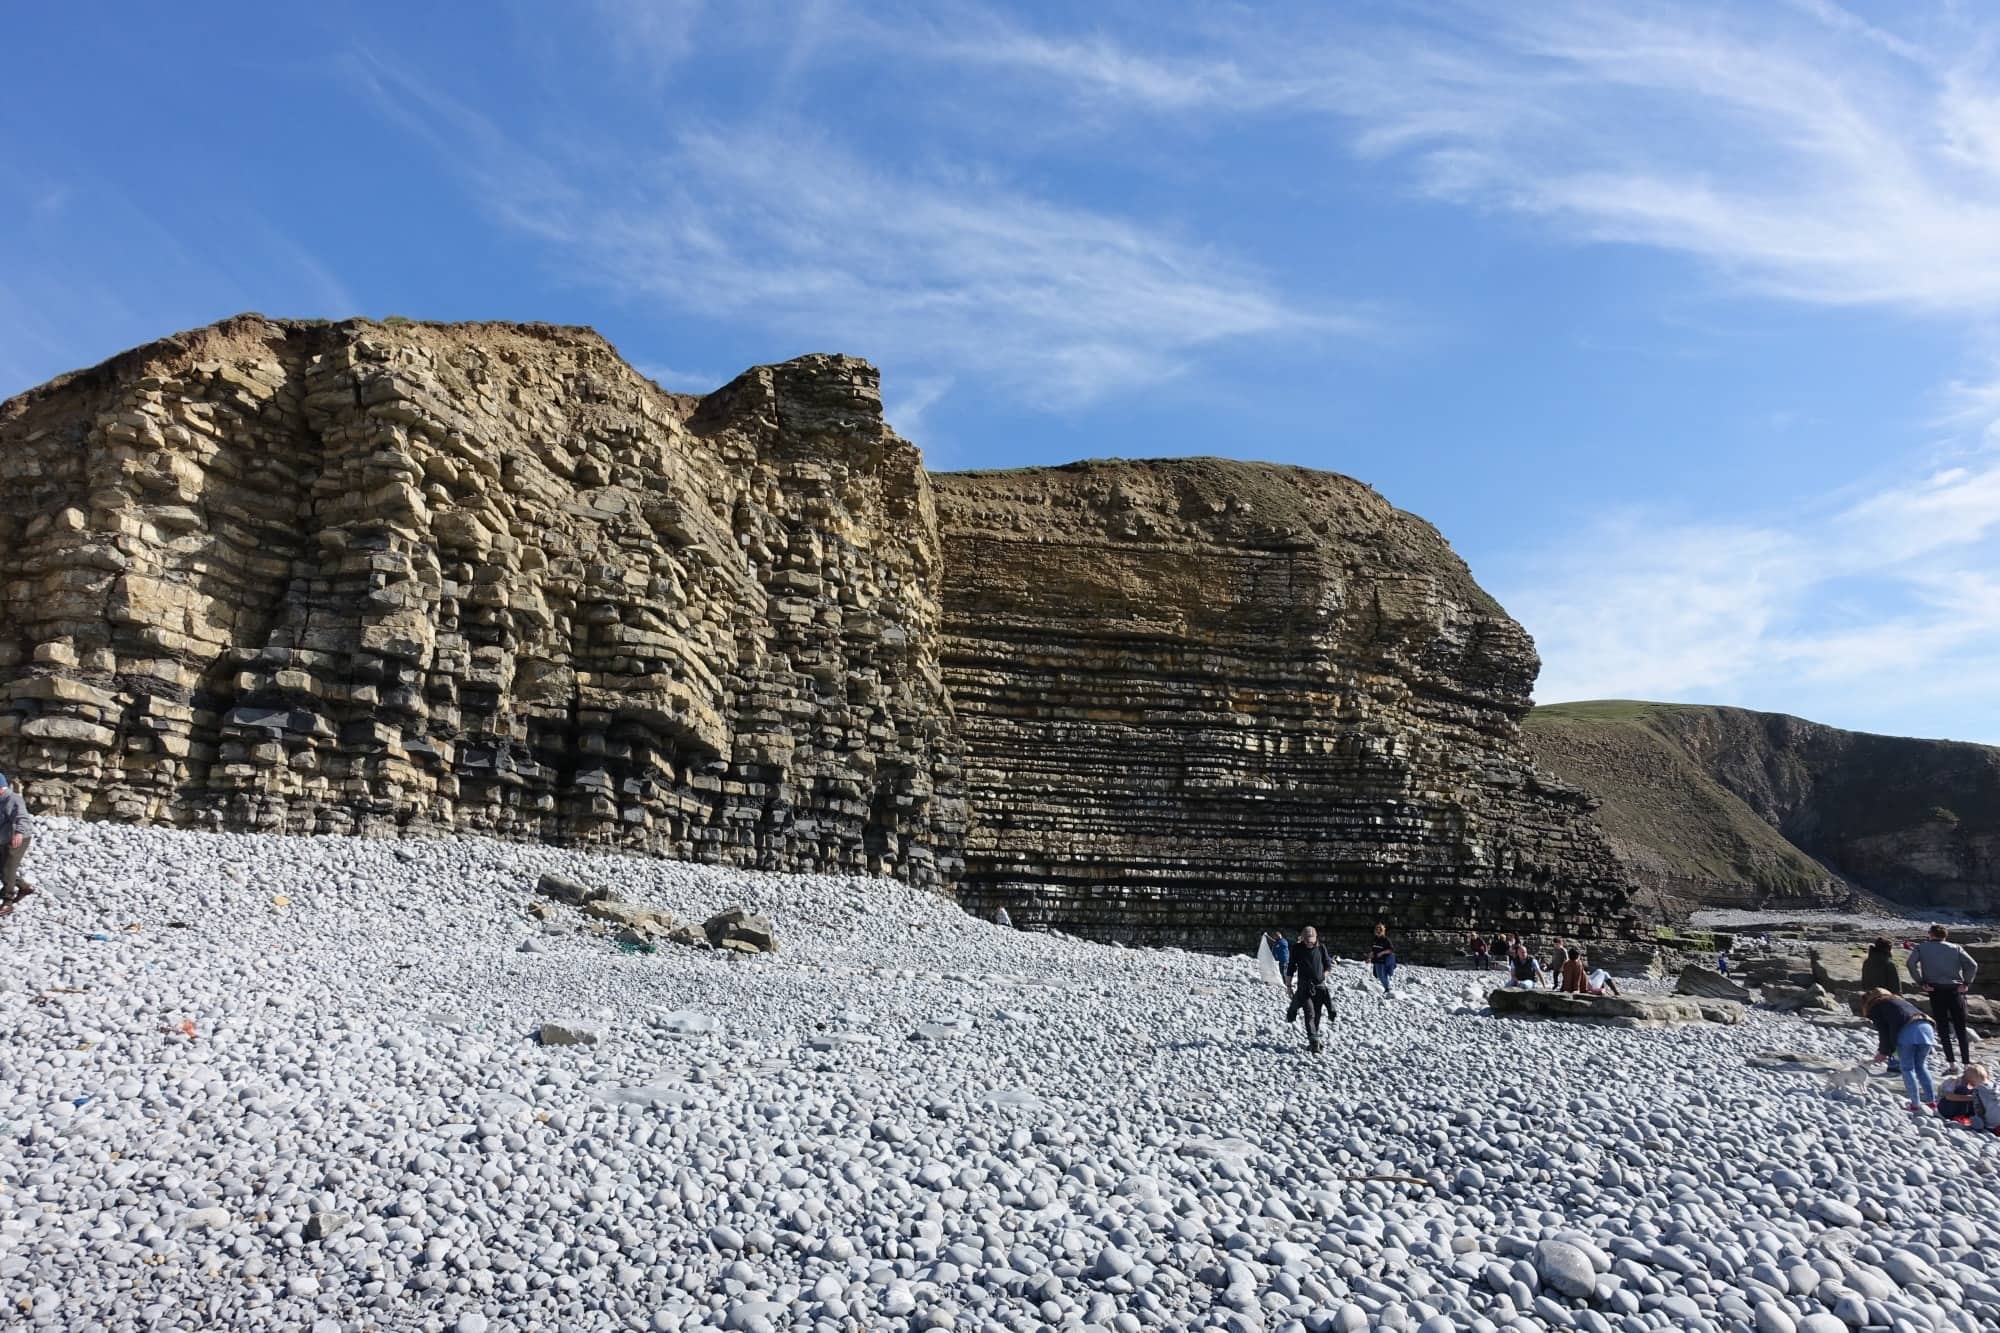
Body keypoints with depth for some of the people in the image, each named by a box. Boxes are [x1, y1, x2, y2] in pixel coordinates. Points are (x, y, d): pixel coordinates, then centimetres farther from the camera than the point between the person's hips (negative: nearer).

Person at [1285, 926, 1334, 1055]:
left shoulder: (1321, 948, -1)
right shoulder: (1297, 950, -5)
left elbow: (1328, 964, 12)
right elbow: (1291, 968, 2)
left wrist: (1323, 976, 1)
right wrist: (1289, 985, 2)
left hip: (1319, 986, 2)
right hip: (1304, 987, -2)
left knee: (1317, 1015, 7)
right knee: (1310, 1014, -11)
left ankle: (1313, 1042, 18)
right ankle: (1314, 1042, -16)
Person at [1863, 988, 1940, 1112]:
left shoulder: (1875, 1007, 17)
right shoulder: (1897, 999, 37)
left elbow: (1883, 1031, 8)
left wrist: (1884, 1052, 20)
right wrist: (1886, 1050, 34)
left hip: (1906, 1031, -6)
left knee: (1907, 1069, 5)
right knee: (1921, 1066, 21)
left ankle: (1915, 1104, 1)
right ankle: (1931, 1101, 18)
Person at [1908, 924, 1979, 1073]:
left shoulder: (1922, 948, 5)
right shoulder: (1955, 948, 9)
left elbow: (1912, 963, -11)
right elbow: (1972, 965, -4)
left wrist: (1921, 982, -5)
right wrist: (1966, 983, 2)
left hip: (1936, 990, -1)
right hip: (1955, 990, 1)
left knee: (1943, 1029, 5)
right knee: (1961, 1028, 10)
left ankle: (1952, 1064, 0)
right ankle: (1967, 1062, 8)